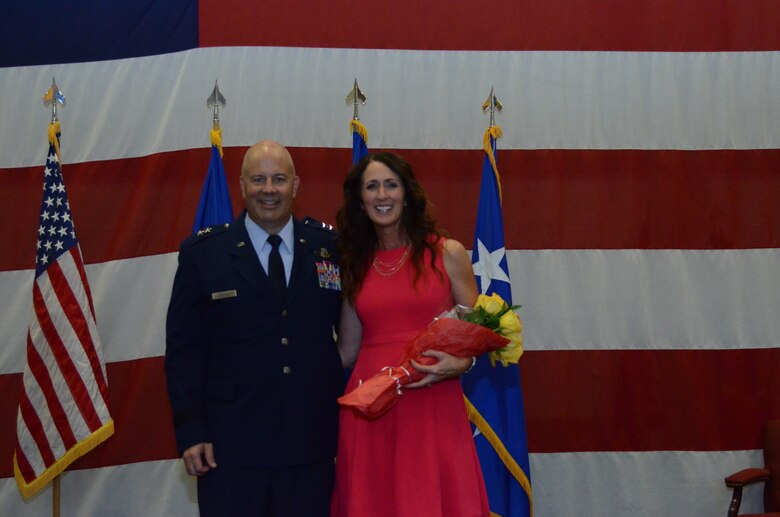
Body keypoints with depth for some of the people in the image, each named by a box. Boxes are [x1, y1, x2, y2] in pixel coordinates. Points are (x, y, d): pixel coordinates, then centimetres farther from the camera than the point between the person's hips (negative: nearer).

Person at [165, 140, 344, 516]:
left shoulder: (329, 247, 5)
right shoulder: (202, 253, 1)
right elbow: (183, 350, 1)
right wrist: (190, 432, -6)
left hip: (312, 444, 2)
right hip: (231, 445, -1)